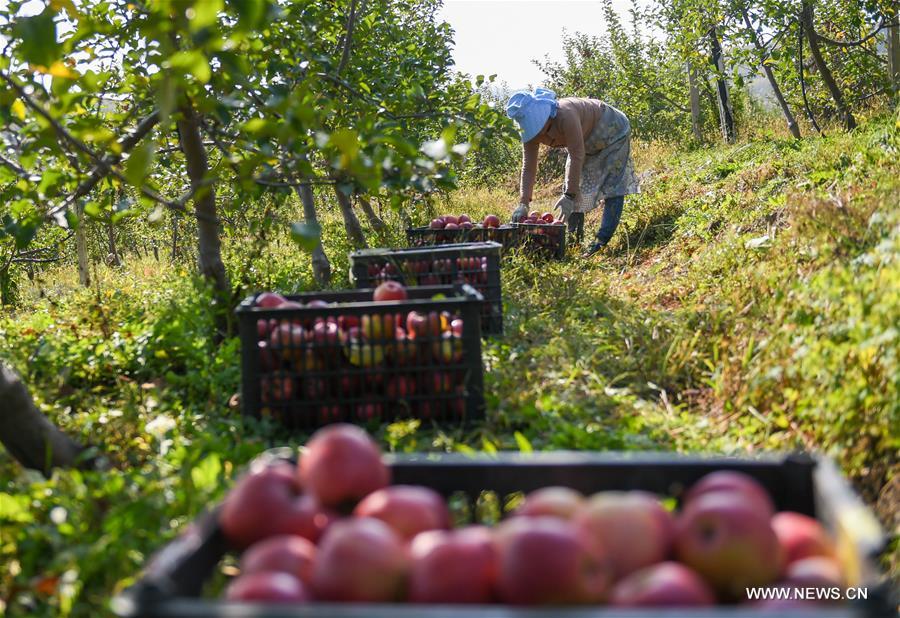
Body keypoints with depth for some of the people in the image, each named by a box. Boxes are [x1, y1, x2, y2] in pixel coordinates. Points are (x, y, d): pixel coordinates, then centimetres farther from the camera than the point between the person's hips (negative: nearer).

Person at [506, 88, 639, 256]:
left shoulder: (565, 115, -43)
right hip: (587, 142, 7)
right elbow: (528, 167, -18)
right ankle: (574, 238, 7)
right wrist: (523, 203, -26)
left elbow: (577, 156, -41)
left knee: (612, 185, -14)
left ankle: (603, 240, -18)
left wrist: (569, 196, -39)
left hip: (612, 131, -7)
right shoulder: (531, 129, -20)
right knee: (576, 184, 2)